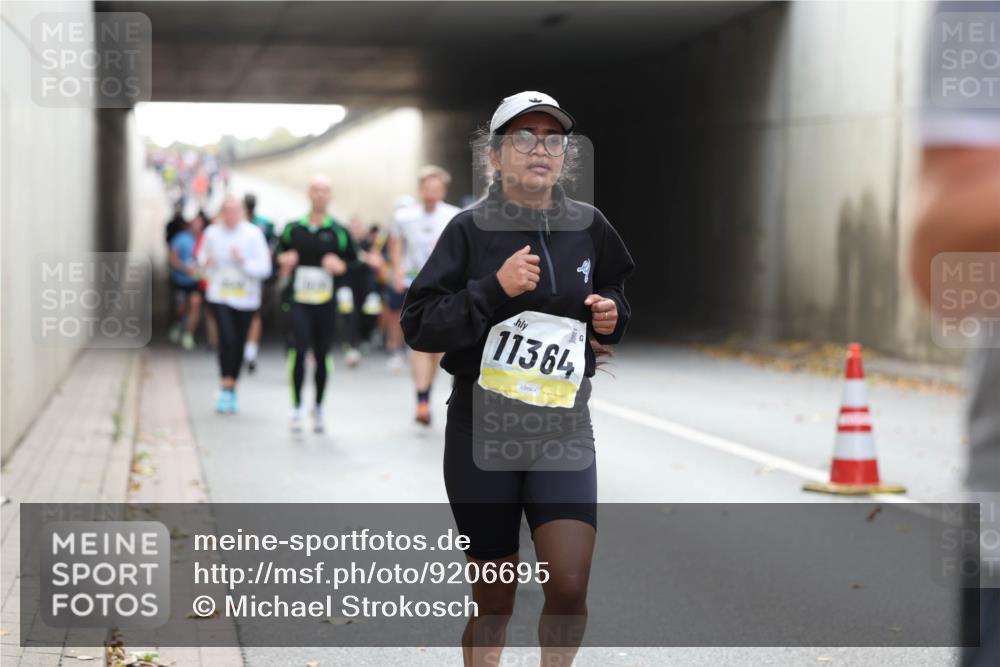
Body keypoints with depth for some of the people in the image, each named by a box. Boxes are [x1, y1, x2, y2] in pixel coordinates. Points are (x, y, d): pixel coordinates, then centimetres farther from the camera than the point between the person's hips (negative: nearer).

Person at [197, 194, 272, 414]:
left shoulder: (253, 234, -6)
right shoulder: (212, 233, 0)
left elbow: (264, 268, -9)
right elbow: (202, 256, 15)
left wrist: (243, 262, -24)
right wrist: (205, 263, -8)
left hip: (245, 299, 1)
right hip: (219, 295, 0)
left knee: (239, 344, 9)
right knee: (227, 339, -17)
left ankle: (232, 389, 24)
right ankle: (226, 388, -11)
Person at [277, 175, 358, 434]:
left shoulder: (339, 232, 4)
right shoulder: (293, 228, 7)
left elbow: (354, 261, 9)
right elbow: (279, 255, 20)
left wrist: (341, 266, -12)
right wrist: (284, 262, -2)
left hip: (326, 303, 1)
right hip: (297, 301, -1)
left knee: (322, 356, 7)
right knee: (298, 349, -17)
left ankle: (318, 407, 26)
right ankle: (296, 408, -10)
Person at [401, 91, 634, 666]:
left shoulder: (588, 226, 4)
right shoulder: (472, 229, -6)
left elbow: (614, 297, 22)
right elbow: (417, 325, -11)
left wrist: (612, 316, 0)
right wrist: (494, 289, -22)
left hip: (563, 425, 2)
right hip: (482, 428, -2)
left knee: (570, 585, -12)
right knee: (494, 602, 7)